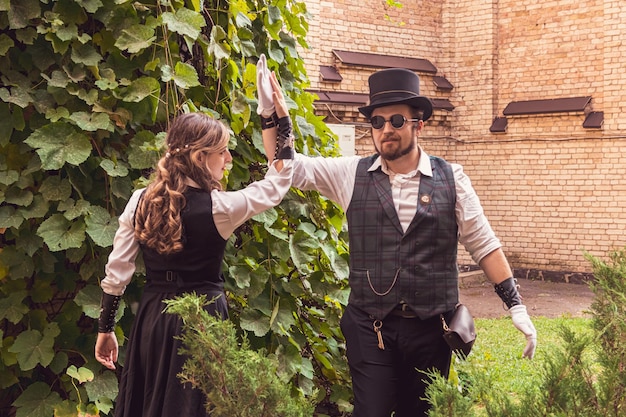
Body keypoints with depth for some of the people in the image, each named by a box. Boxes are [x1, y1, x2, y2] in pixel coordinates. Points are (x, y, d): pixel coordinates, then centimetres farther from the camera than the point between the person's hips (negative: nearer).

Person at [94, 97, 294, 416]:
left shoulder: (140, 200, -4)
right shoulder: (219, 207, -14)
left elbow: (116, 272, 0)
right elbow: (276, 184, 2)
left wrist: (105, 329, 12)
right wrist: (283, 120, 9)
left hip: (153, 316, 4)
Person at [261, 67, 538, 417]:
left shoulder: (451, 178, 0)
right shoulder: (352, 174, 2)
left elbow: (483, 244, 3)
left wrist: (516, 306, 0)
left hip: (431, 327, 1)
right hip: (370, 328, 0)